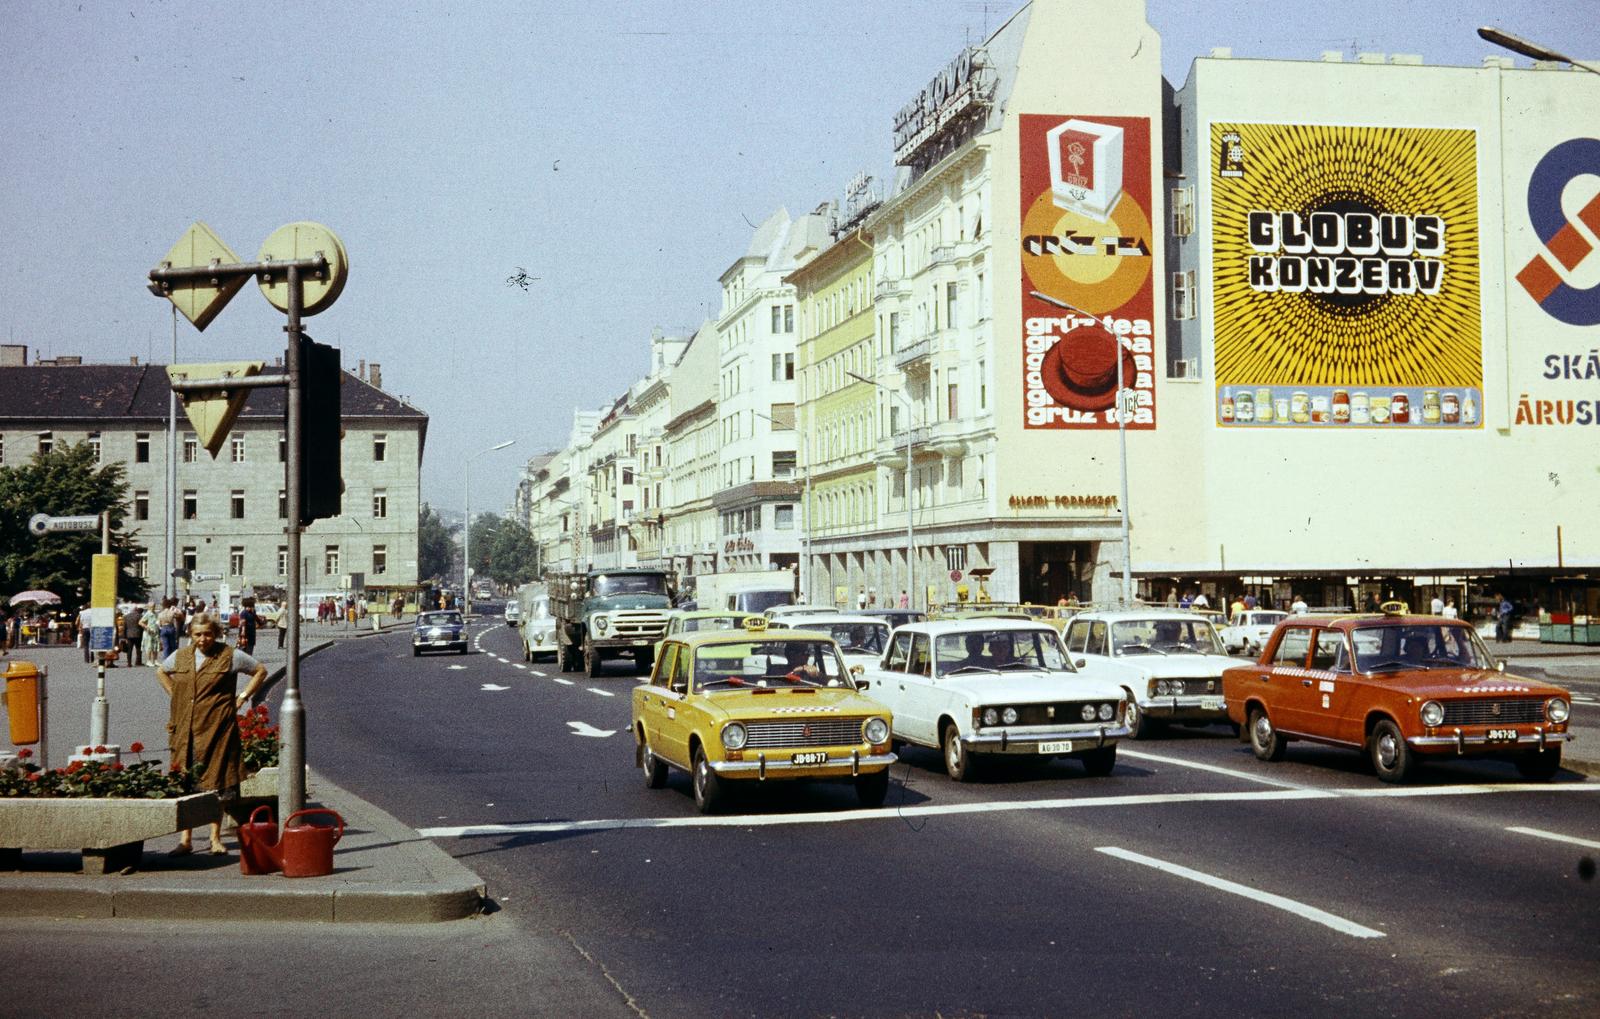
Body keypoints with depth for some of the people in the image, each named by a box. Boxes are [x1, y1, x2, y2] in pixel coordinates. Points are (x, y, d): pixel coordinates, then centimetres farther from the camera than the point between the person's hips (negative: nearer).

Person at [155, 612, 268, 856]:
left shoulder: (230, 656, -1)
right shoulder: (180, 657, 9)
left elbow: (260, 671, 10)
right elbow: (160, 672, 29)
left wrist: (242, 697, 3)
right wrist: (175, 696, 16)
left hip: (217, 728, -3)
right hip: (186, 729, 3)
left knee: (217, 783, 1)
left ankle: (216, 839, 11)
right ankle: (186, 839, 10)